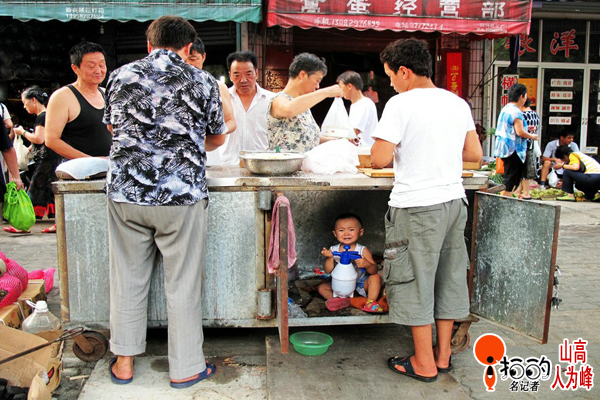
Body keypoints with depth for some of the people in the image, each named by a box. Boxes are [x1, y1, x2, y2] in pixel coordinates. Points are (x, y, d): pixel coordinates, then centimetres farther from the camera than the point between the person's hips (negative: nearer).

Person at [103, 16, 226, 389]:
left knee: (128, 278, 15)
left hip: (125, 191, 3)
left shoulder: (120, 75, 7)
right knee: (183, 283, 7)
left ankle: (124, 361, 27)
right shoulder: (202, 81, 0)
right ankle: (185, 368, 20)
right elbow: (217, 139, 12)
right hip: (183, 193, -2)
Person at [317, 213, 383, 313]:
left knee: (376, 277, -20)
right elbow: (328, 271, -12)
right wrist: (329, 258, -28)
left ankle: (370, 303, -21)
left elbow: (374, 270, -17)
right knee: (321, 287, -13)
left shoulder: (362, 250, -13)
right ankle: (340, 301, -29)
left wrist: (367, 264, -38)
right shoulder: (333, 250, -8)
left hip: (360, 284, -1)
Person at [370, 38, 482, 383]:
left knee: (416, 281, 5)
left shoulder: (401, 104, -11)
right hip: (454, 200, 7)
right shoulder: (458, 103, 9)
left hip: (417, 205, -7)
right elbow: (475, 154, 11)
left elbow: (380, 159, -17)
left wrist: (400, 149, 4)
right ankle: (443, 355, 28)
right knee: (448, 277, 15)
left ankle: (425, 363, 17)